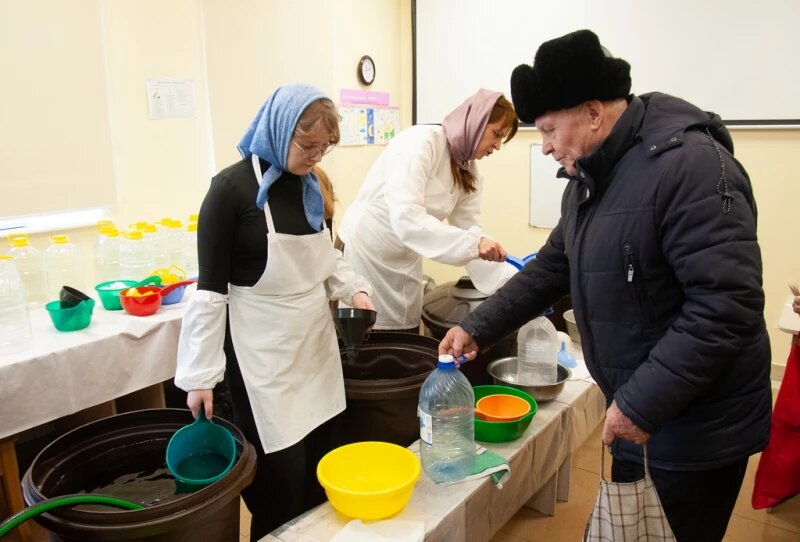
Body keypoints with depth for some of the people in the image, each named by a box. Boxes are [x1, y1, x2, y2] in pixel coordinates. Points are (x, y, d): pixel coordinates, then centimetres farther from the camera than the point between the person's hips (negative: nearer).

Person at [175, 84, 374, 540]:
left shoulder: (314, 184, 6)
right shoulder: (233, 187, -12)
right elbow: (211, 288, -12)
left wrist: (355, 289, 0)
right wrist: (201, 375, -11)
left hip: (317, 341, 6)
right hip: (263, 352, -6)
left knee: (321, 467, 13)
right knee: (281, 477, 2)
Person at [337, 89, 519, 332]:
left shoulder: (469, 174, 4)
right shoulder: (421, 141, -20)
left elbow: (470, 230, 0)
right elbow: (406, 219, -31)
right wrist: (473, 244, -36)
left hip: (404, 266, 7)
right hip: (364, 255, -7)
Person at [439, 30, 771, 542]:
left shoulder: (689, 164, -24)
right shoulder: (589, 178, 7)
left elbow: (729, 305, -28)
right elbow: (553, 268, 12)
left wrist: (642, 403, -25)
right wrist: (477, 327, 7)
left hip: (696, 427, -8)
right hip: (638, 410, 9)